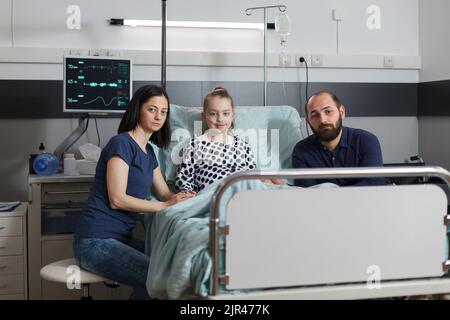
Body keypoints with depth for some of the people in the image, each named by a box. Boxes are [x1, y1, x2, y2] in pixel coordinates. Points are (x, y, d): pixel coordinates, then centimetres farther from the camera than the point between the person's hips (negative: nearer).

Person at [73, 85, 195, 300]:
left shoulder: (148, 152, 17)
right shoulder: (121, 143, -10)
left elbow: (165, 193, 16)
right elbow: (117, 199, -17)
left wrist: (182, 198, -7)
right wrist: (165, 206, -16)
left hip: (120, 238, 9)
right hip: (95, 241, -9)